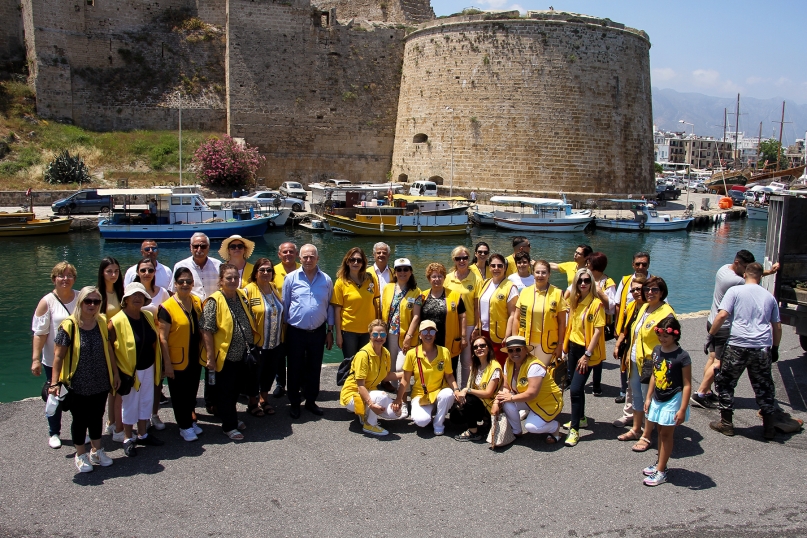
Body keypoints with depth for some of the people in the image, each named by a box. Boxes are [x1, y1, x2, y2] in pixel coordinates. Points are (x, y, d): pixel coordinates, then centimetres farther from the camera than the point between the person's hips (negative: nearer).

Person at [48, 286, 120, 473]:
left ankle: (97, 451, 36)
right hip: (78, 385, -4)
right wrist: (55, 382, -18)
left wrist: (115, 373, 12)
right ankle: (80, 455, 29)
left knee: (97, 417, 18)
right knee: (80, 420, 10)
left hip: (100, 383, 4)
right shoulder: (69, 326, -15)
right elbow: (58, 355, -13)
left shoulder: (102, 323, 0)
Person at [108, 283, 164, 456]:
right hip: (129, 371, -6)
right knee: (129, 405, 8)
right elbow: (108, 347, -15)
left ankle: (142, 435, 34)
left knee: (146, 401, 16)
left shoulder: (148, 317, 1)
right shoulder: (117, 321, -18)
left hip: (148, 369, 6)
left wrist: (158, 367, 9)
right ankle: (128, 440, 24)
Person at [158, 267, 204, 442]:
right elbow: (163, 338, -15)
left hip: (195, 359, 5)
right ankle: (185, 426, 23)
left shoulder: (197, 302, 2)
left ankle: (190, 420, 35)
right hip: (177, 360, -5)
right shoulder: (167, 307, -16)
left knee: (192, 392, 17)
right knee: (179, 395, 9)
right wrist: (167, 363, -16)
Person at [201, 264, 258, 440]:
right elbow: (207, 331, -18)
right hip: (225, 356, -6)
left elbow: (250, 322, 15)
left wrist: (252, 345, 13)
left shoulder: (242, 296, 5)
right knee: (226, 392, 8)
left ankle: (232, 418, 39)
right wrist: (210, 357, -19)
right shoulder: (214, 302, -16)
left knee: (237, 388, 20)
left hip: (242, 354, 7)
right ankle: (229, 426, 21)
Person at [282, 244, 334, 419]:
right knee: (295, 369, 9)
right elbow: (284, 305, 2)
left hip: (318, 332, 2)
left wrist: (330, 331, 5)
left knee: (314, 368, 13)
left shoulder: (326, 280, 3)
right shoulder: (291, 278, -3)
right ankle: (294, 403, 23)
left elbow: (330, 306, 7)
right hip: (296, 332, -2)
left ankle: (311, 401, 28)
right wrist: (284, 330, 1)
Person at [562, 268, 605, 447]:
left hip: (587, 351, -7)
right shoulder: (574, 301, 6)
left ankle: (575, 430, -3)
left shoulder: (596, 303, -15)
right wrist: (565, 345, 9)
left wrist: (587, 354, -19)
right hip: (574, 347, 7)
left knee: (575, 389, -11)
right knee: (576, 385, 18)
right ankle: (581, 418, 36)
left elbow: (598, 331, -17)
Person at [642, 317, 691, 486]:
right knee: (661, 432, 17)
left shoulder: (682, 356, -19)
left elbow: (687, 384, -17)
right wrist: (648, 398, 12)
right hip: (658, 399, 6)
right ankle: (660, 463, 32)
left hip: (673, 401, -6)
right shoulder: (657, 350, 0)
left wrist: (682, 409, -19)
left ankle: (661, 472, 11)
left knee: (666, 434, 2)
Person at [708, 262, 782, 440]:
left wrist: (711, 335, -2)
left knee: (724, 382, 11)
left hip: (738, 346, -4)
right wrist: (775, 348, 27)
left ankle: (726, 423, 14)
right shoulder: (769, 296, 13)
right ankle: (768, 427, 21)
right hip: (763, 347, 4)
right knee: (764, 387, 16)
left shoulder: (735, 291, 0)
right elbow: (777, 326, 17)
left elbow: (722, 315, -10)